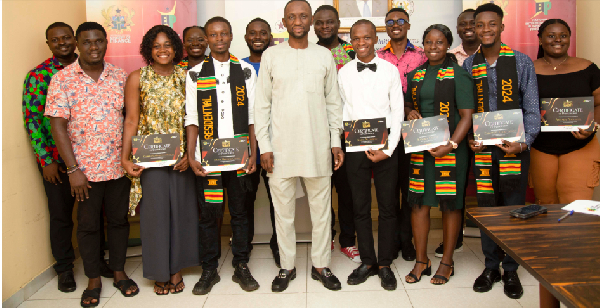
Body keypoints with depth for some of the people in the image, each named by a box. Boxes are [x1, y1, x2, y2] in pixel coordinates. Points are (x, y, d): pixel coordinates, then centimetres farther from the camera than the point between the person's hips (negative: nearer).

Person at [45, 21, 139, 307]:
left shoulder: (121, 77, 3)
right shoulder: (62, 79, -4)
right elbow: (58, 125, -7)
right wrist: (73, 169, -11)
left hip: (119, 165, 2)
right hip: (84, 168, -2)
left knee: (119, 219, 13)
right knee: (88, 224, 10)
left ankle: (119, 272, 30)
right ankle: (93, 280, 27)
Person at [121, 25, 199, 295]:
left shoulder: (185, 77, 4)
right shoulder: (137, 78, 0)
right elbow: (131, 121, -3)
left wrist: (190, 153, -8)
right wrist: (125, 158, -9)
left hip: (181, 158, 2)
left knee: (181, 210, 8)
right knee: (155, 212, 4)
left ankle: (176, 269, 24)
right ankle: (160, 273, 20)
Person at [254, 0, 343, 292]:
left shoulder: (324, 55, 7)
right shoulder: (271, 55, 4)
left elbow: (333, 102, 10)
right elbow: (262, 104, 2)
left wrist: (336, 142, 4)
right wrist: (264, 146, -4)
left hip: (317, 145, 1)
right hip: (281, 146, 0)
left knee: (321, 207, 7)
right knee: (283, 209, 7)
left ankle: (321, 265, 23)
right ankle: (287, 266, 22)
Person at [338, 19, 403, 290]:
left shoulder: (390, 70, 3)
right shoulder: (344, 73, 6)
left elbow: (397, 112, 0)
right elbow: (342, 110, 8)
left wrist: (388, 150, -8)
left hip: (385, 146, -1)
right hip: (355, 147, 1)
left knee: (387, 207, 5)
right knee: (360, 207, 7)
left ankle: (385, 264, 18)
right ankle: (368, 262, 21)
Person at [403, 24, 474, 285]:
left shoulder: (458, 74, -2)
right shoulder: (415, 75, 12)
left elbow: (467, 115, -7)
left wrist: (451, 144, -19)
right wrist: (410, 112, 2)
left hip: (450, 148, -4)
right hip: (420, 147, 4)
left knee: (450, 204, 4)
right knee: (418, 202, 4)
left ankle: (447, 262, 19)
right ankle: (421, 261, 18)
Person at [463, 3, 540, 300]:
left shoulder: (522, 62, 2)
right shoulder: (468, 65, 7)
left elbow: (532, 109, -1)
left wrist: (524, 142, -14)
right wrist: (469, 139, -7)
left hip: (514, 148, -1)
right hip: (481, 148, 2)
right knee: (486, 207, 9)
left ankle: (511, 270, 21)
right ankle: (490, 267, 25)